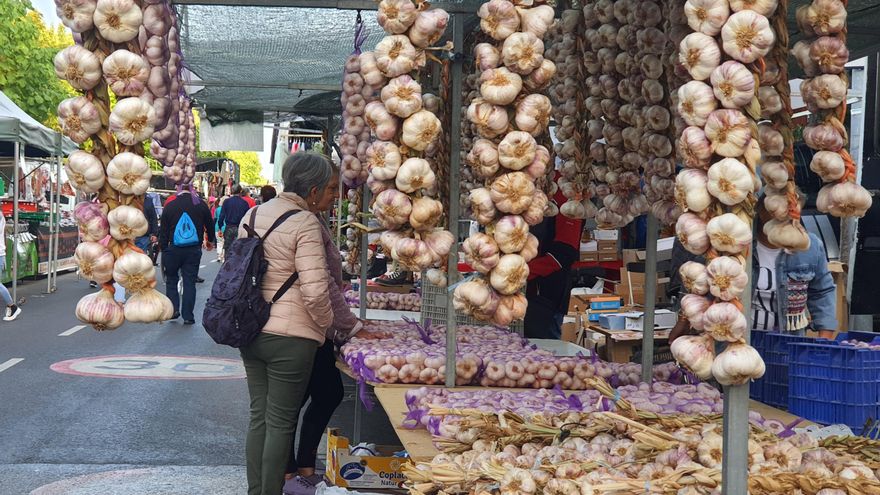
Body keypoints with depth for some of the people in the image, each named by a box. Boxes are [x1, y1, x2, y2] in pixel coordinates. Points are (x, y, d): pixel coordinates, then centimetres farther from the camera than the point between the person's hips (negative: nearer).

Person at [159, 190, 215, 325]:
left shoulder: (169, 206, -3)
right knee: (190, 282, 5)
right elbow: (210, 225, 12)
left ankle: (173, 309, 6)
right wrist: (210, 241, 31)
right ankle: (188, 316, 4)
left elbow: (163, 231, -1)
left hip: (173, 250, -1)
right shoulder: (201, 205, -1)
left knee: (171, 280, 17)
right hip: (194, 250, 1)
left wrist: (163, 249, 8)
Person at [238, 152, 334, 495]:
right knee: (281, 422, 3)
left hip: (250, 331, 7)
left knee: (259, 416, 15)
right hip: (291, 337, -7)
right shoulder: (305, 223, -15)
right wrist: (325, 325, -4)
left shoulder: (252, 215, 8)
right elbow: (315, 289, -20)